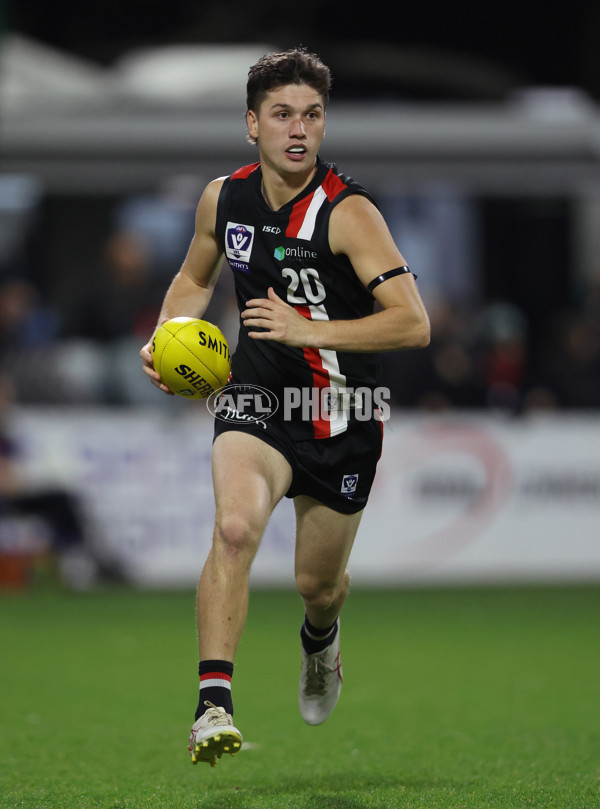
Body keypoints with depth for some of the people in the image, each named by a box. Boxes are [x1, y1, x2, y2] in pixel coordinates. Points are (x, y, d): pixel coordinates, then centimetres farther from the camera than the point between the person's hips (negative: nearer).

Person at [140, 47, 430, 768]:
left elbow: (413, 324, -24)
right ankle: (213, 704, -30)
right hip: (255, 401, 1)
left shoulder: (348, 212, -18)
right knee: (235, 526, -29)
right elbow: (195, 278, 19)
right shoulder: (224, 199, -3)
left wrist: (306, 331, -30)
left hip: (341, 417, -1)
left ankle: (320, 636, 53)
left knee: (317, 583, 14)